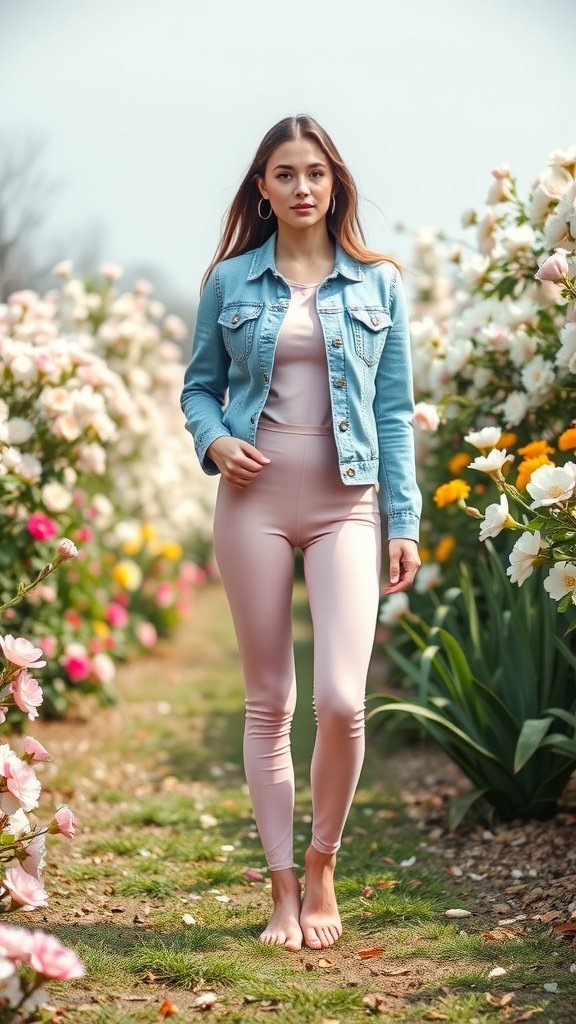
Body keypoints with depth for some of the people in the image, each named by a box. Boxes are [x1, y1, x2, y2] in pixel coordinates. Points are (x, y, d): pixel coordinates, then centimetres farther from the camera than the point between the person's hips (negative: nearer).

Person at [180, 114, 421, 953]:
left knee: (342, 699, -13)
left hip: (346, 506, -1)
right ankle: (283, 889, 15)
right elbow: (200, 386, 14)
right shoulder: (230, 282, 7)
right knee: (269, 703, 5)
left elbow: (396, 411, 6)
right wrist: (215, 441, -8)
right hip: (255, 501, 1)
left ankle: (322, 865, 11)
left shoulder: (377, 283, 6)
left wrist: (406, 523, 0)